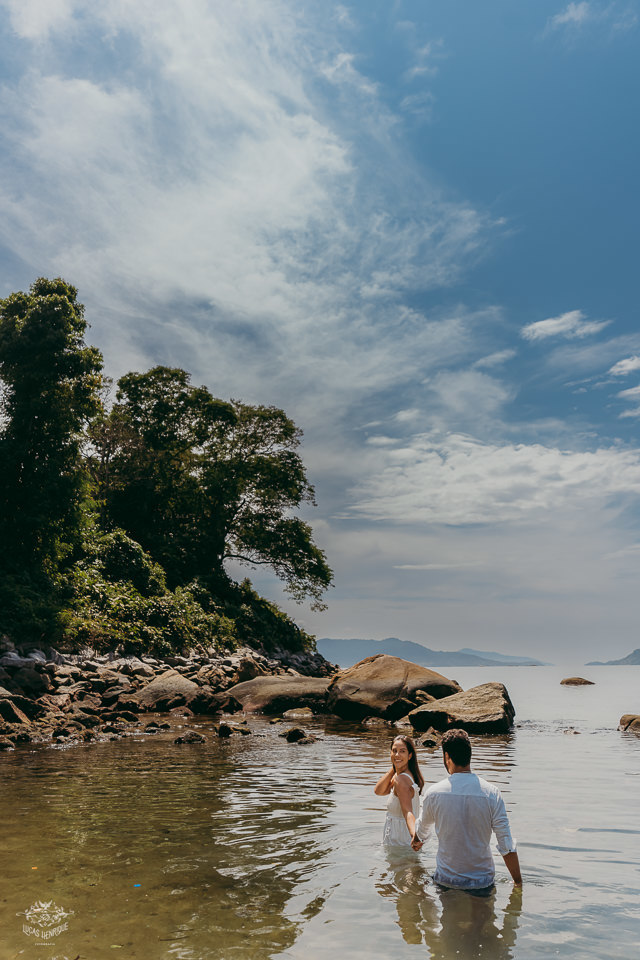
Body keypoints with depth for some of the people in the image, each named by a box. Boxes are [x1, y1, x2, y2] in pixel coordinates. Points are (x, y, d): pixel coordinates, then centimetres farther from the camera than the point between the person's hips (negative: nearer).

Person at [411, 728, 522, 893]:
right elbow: (507, 846, -8)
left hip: (445, 880, 0)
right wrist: (518, 882, 7)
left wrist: (417, 841, 37)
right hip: (482, 882, 0)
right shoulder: (491, 793, -10)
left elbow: (422, 827, 14)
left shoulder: (434, 793, -8)